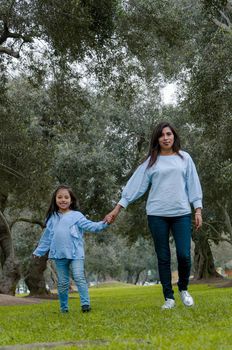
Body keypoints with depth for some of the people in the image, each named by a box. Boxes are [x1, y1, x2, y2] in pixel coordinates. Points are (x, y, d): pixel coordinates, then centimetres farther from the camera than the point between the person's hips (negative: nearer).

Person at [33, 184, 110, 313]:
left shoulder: (76, 215, 1)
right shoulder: (52, 218, 12)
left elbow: (90, 225, -10)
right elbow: (47, 237, 20)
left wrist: (103, 224, -26)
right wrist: (38, 252, 23)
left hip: (75, 254, -3)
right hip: (59, 255, 4)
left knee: (79, 278, -12)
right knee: (63, 282, 10)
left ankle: (86, 304, -12)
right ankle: (64, 307, 19)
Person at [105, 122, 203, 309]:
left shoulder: (184, 158, 7)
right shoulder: (151, 161, 5)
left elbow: (193, 184, 8)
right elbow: (136, 185, 4)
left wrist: (198, 210, 2)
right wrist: (117, 209, 1)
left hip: (181, 213, 0)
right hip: (157, 215, 0)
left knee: (184, 255, -5)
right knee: (163, 257, 4)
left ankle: (183, 289, 22)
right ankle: (169, 298, 16)